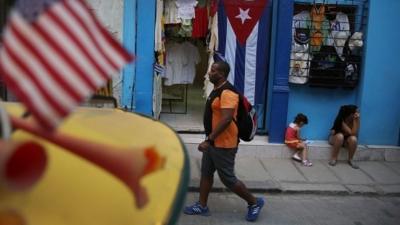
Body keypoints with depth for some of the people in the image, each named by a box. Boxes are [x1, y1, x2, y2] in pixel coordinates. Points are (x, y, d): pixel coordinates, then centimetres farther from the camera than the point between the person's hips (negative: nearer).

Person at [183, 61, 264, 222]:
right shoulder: (216, 90, 10)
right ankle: (202, 206, 25)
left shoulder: (227, 93, -23)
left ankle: (254, 202, 16)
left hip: (223, 144, -10)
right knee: (206, 173, 14)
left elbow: (226, 119, -32)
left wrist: (208, 139, -33)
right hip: (214, 142, 10)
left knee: (227, 178, 0)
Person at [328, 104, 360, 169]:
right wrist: (355, 120, -28)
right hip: (335, 138, -3)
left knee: (353, 139, -30)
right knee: (340, 136, -37)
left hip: (346, 139, 3)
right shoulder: (341, 120, -26)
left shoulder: (355, 119, -15)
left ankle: (350, 160, -10)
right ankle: (334, 158, -23)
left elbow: (354, 133, -26)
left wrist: (356, 120, -30)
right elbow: (351, 133, -31)